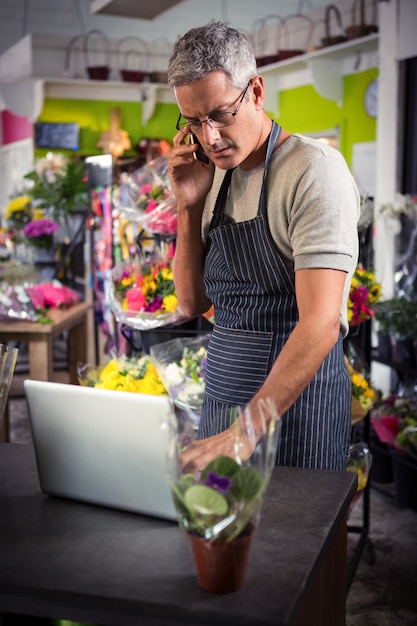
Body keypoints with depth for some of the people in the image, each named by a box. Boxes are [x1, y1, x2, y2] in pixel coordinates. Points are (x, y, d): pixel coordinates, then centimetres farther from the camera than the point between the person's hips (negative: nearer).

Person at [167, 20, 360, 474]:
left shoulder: (315, 169, -15)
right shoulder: (218, 178, 9)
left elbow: (321, 324, -23)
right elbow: (193, 303, 10)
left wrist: (242, 433, -28)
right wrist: (189, 207, -3)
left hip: (296, 400, -6)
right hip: (222, 397, 7)